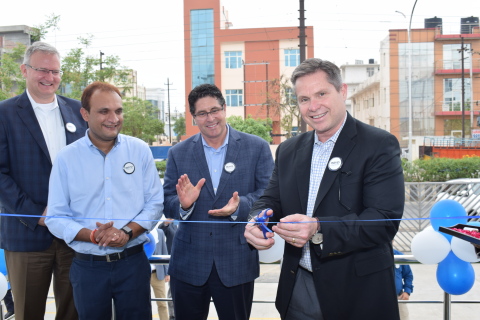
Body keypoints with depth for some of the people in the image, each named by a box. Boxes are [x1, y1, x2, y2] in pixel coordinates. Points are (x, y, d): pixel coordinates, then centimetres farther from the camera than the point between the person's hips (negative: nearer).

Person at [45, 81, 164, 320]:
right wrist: (93, 235, -18)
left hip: (133, 263, 1)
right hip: (87, 267, 0)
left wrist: (127, 232, -16)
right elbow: (56, 217, -3)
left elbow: (155, 203, 0)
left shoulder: (140, 150, 0)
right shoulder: (66, 158, -3)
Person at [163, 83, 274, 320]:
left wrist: (239, 206, -24)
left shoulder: (257, 147, -2)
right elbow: (167, 205, 2)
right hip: (188, 263, 2)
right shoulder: (178, 153, 3)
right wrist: (183, 204, -21)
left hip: (237, 263, -1)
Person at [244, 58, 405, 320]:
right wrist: (258, 221, -15)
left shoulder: (380, 146, -11)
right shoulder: (288, 151, 7)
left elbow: (385, 220, -19)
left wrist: (318, 230, -30)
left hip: (357, 294, -4)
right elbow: (271, 200, 8)